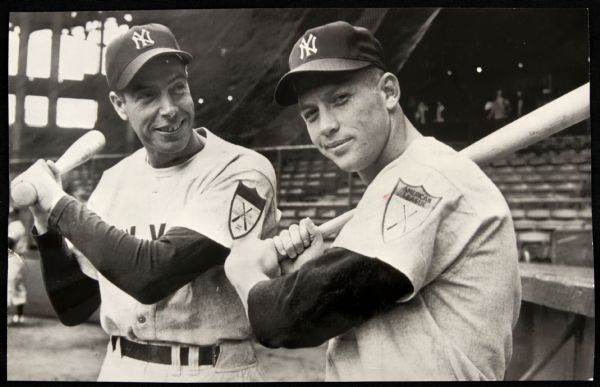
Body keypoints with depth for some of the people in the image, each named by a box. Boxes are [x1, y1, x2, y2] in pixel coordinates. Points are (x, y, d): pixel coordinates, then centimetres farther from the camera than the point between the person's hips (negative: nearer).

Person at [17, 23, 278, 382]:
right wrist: (47, 225, -8)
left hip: (209, 371, -5)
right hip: (117, 368, 5)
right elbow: (73, 308, 7)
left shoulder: (241, 172, -16)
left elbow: (152, 274, -25)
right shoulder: (114, 181, 3)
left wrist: (58, 202, -16)